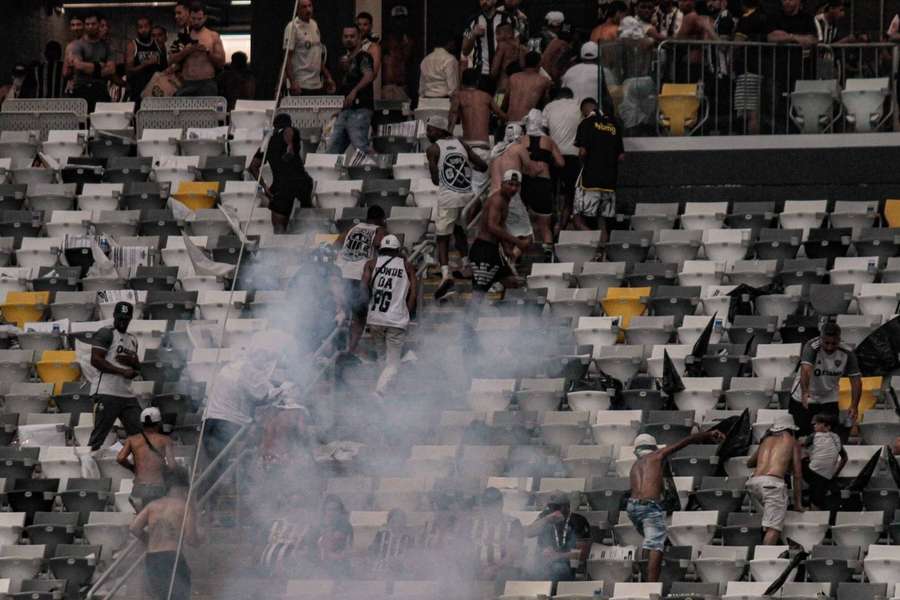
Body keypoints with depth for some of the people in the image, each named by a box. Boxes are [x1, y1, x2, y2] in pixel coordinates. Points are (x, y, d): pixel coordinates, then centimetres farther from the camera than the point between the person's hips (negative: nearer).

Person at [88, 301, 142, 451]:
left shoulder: (132, 340, 21)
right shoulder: (106, 334, -4)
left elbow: (138, 368, 27)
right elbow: (95, 360, -14)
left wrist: (132, 361, 2)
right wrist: (123, 371, -16)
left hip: (127, 394, 8)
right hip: (107, 394, -8)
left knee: (138, 434, 6)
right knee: (98, 437, -10)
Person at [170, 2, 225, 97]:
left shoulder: (213, 36, 10)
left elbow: (221, 62, 5)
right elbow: (172, 61, 6)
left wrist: (207, 51, -11)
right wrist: (187, 51, -9)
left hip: (207, 83, -2)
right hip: (187, 85, 2)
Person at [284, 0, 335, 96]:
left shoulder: (314, 24, 13)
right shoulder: (293, 27, -10)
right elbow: (288, 57, -14)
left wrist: (327, 77, 15)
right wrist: (293, 83, -22)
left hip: (317, 84, 7)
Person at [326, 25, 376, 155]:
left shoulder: (363, 57, -5)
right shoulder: (347, 59, 22)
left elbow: (369, 75, -25)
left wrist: (355, 91, -39)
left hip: (360, 110, -9)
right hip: (344, 111, 9)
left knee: (361, 147, -19)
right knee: (333, 150, 4)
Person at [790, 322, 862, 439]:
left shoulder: (846, 353, -17)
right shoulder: (812, 347, -27)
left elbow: (856, 380, -16)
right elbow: (806, 369, -43)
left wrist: (854, 407, -30)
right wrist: (805, 393, -61)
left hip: (829, 399, 2)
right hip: (804, 398, -2)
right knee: (804, 435, 0)